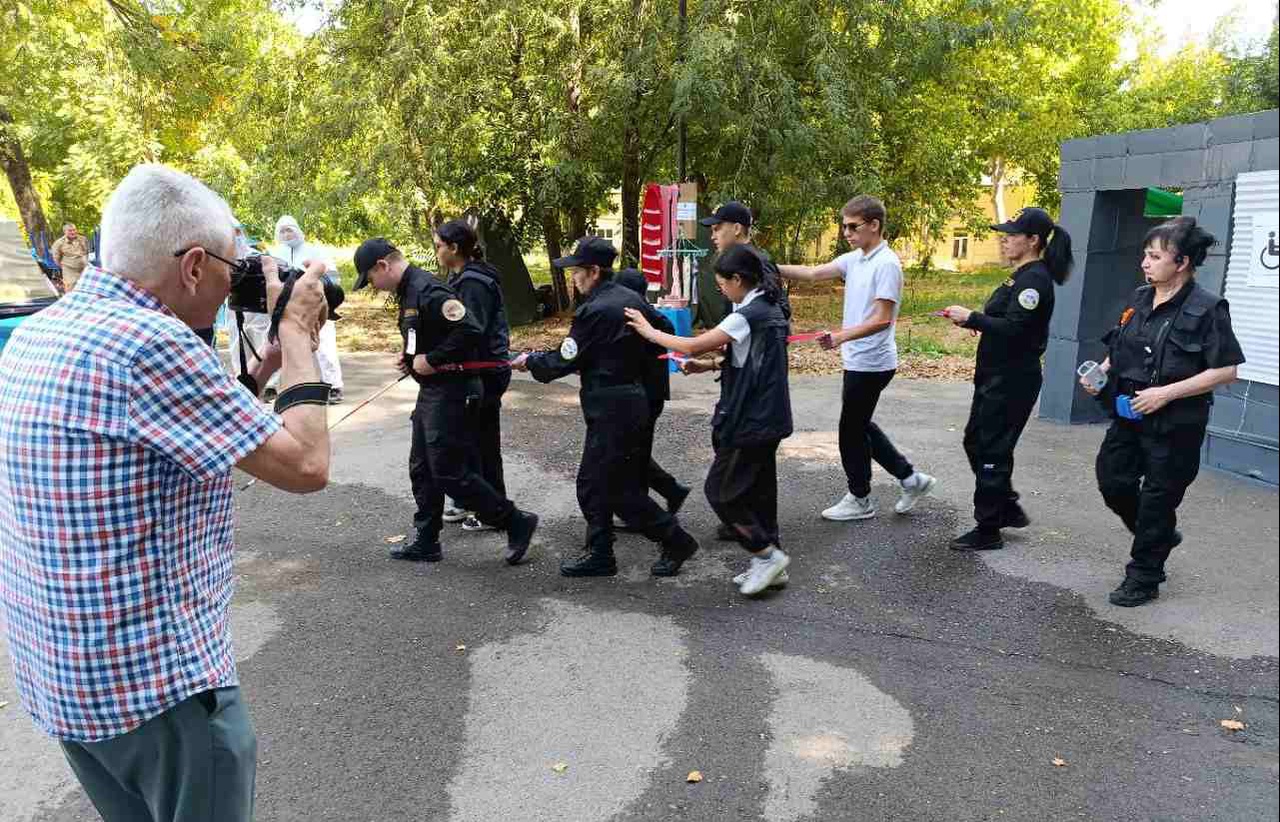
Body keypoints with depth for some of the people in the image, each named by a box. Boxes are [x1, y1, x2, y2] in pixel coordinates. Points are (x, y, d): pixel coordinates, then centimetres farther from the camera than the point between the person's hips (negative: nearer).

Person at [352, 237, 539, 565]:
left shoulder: (427, 291, -20)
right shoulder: (408, 292, 13)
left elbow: (470, 331, -30)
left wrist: (431, 360, -22)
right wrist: (409, 357, 9)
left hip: (450, 391, -11)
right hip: (431, 390, 11)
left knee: (449, 472, -4)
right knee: (422, 470, 15)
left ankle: (516, 522, 8)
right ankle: (426, 542, 26)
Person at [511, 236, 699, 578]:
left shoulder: (594, 311, -18)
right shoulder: (632, 299, 8)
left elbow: (565, 361, -13)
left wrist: (531, 361, 4)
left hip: (611, 408, -10)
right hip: (634, 395, 10)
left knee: (619, 490, 0)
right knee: (594, 483, 14)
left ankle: (676, 541, 11)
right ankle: (600, 555, 20)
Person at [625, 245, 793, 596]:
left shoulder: (748, 316, -20)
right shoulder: (769, 310, 10)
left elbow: (693, 345, -21)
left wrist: (648, 331, -9)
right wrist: (710, 365, 4)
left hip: (749, 421, -10)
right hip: (766, 418, 10)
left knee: (721, 491, 1)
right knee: (758, 488, 16)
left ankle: (767, 554, 6)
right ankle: (769, 562, 24)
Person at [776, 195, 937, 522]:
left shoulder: (886, 264, -18)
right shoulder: (853, 259, 8)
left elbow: (882, 319, -23)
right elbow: (813, 273, 4)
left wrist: (842, 336, -34)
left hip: (871, 363, -9)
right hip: (858, 360, 9)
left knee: (852, 430, 3)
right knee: (860, 426, 18)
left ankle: (859, 499, 20)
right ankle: (911, 478, 27)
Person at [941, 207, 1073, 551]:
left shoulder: (1034, 279, -17)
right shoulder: (1022, 276, 14)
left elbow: (1014, 329, -24)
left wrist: (972, 317, -18)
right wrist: (971, 318, 4)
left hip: (1013, 380, -10)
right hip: (996, 376, 10)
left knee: (992, 451, -2)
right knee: (975, 442, 18)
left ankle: (988, 530, 10)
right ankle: (1008, 508, 31)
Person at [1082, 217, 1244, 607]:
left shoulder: (1206, 309, -14)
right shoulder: (1139, 300, 5)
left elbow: (1225, 370, -16)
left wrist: (1166, 392, -22)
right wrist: (1101, 371, -2)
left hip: (1174, 425, -6)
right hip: (1128, 417, 6)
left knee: (1157, 499, 4)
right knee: (1113, 481, 10)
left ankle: (1143, 578, 20)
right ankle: (1162, 536, 37)